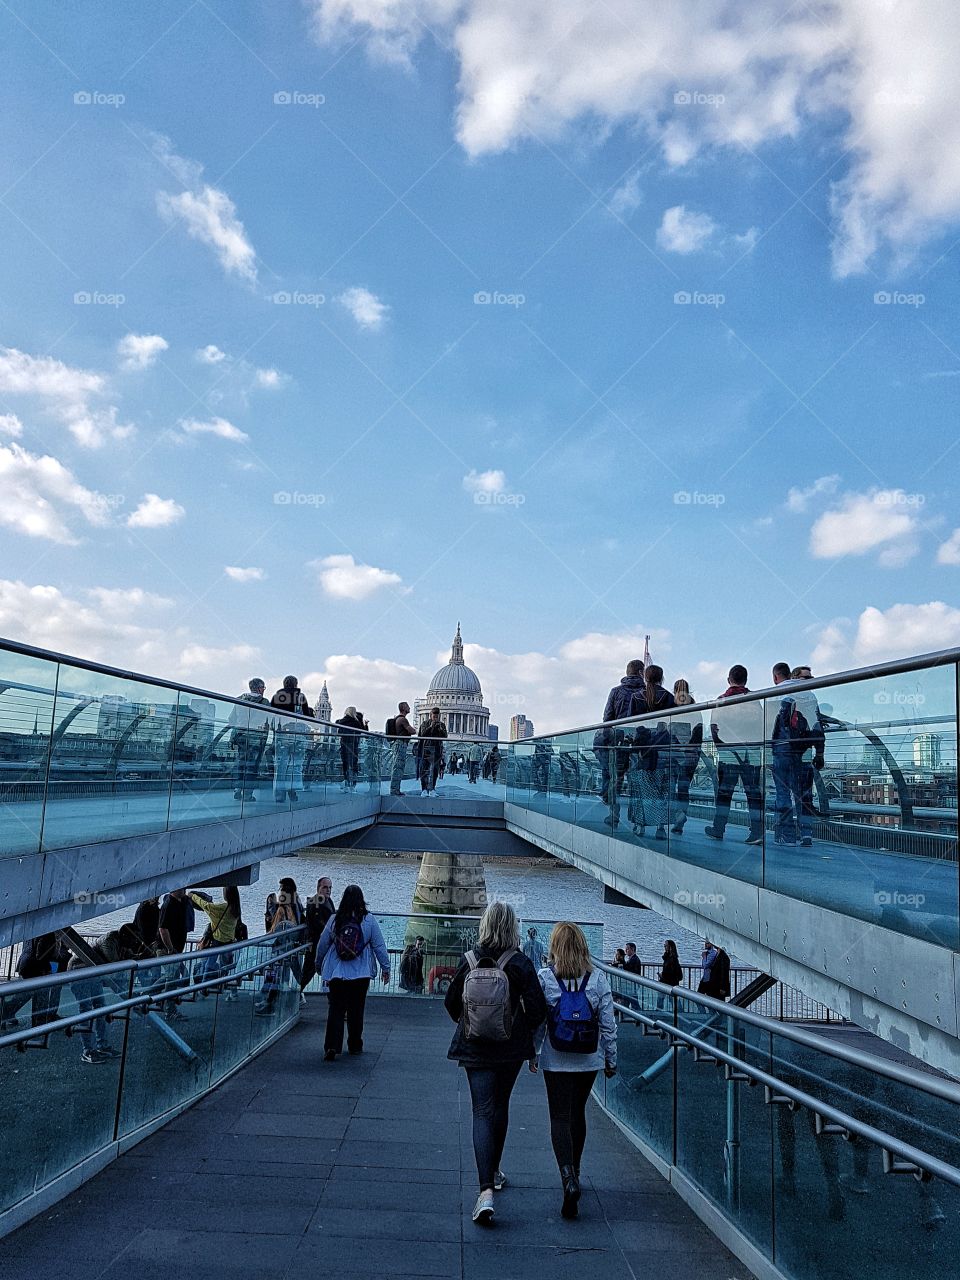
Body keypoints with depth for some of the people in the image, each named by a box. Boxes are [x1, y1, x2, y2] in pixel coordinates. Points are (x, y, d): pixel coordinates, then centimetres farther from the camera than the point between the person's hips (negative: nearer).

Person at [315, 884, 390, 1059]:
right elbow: (379, 945, -3)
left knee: (336, 1009, 4)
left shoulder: (334, 920, -3)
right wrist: (386, 967, 5)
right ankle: (355, 1046, 22)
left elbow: (322, 945, 5)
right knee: (356, 1010, 12)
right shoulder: (368, 920, -6)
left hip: (336, 973, 0)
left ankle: (332, 1046, -8)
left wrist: (319, 965, 21)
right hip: (361, 973, 0)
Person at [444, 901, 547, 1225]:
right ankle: (494, 1171, 39)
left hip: (474, 1049, 0)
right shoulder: (520, 963, -14)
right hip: (510, 1049, 0)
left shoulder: (468, 961, -8)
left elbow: (451, 1002, 0)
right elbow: (537, 1008, -14)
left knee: (483, 1113, 3)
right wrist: (524, 1029, 6)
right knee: (500, 1107, 21)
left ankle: (486, 1190, -11)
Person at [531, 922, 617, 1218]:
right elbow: (608, 1023, -4)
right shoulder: (598, 978, -6)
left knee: (560, 1117, 2)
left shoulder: (544, 978, -11)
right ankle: (573, 1172, 34)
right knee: (578, 1114, 20)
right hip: (589, 1060, 3)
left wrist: (532, 1054, 8)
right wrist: (611, 1059, 7)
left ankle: (568, 1176, -17)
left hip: (555, 1060, -3)